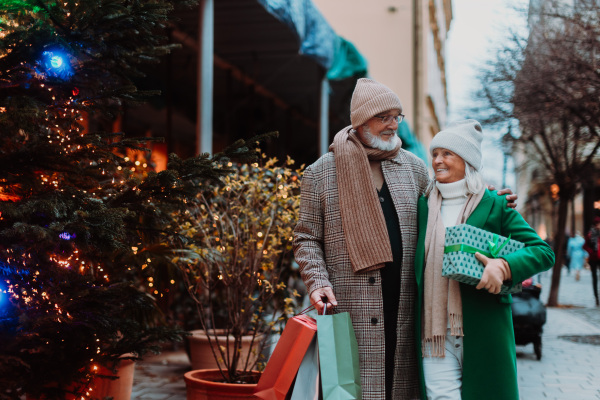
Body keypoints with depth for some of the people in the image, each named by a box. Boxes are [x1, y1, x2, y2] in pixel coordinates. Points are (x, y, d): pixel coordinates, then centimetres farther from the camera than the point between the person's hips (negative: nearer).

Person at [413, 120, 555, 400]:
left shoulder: (495, 205, 2)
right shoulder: (423, 205, 11)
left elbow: (543, 251, -2)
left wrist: (503, 266, -20)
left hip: (483, 332, -2)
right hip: (434, 332, 2)